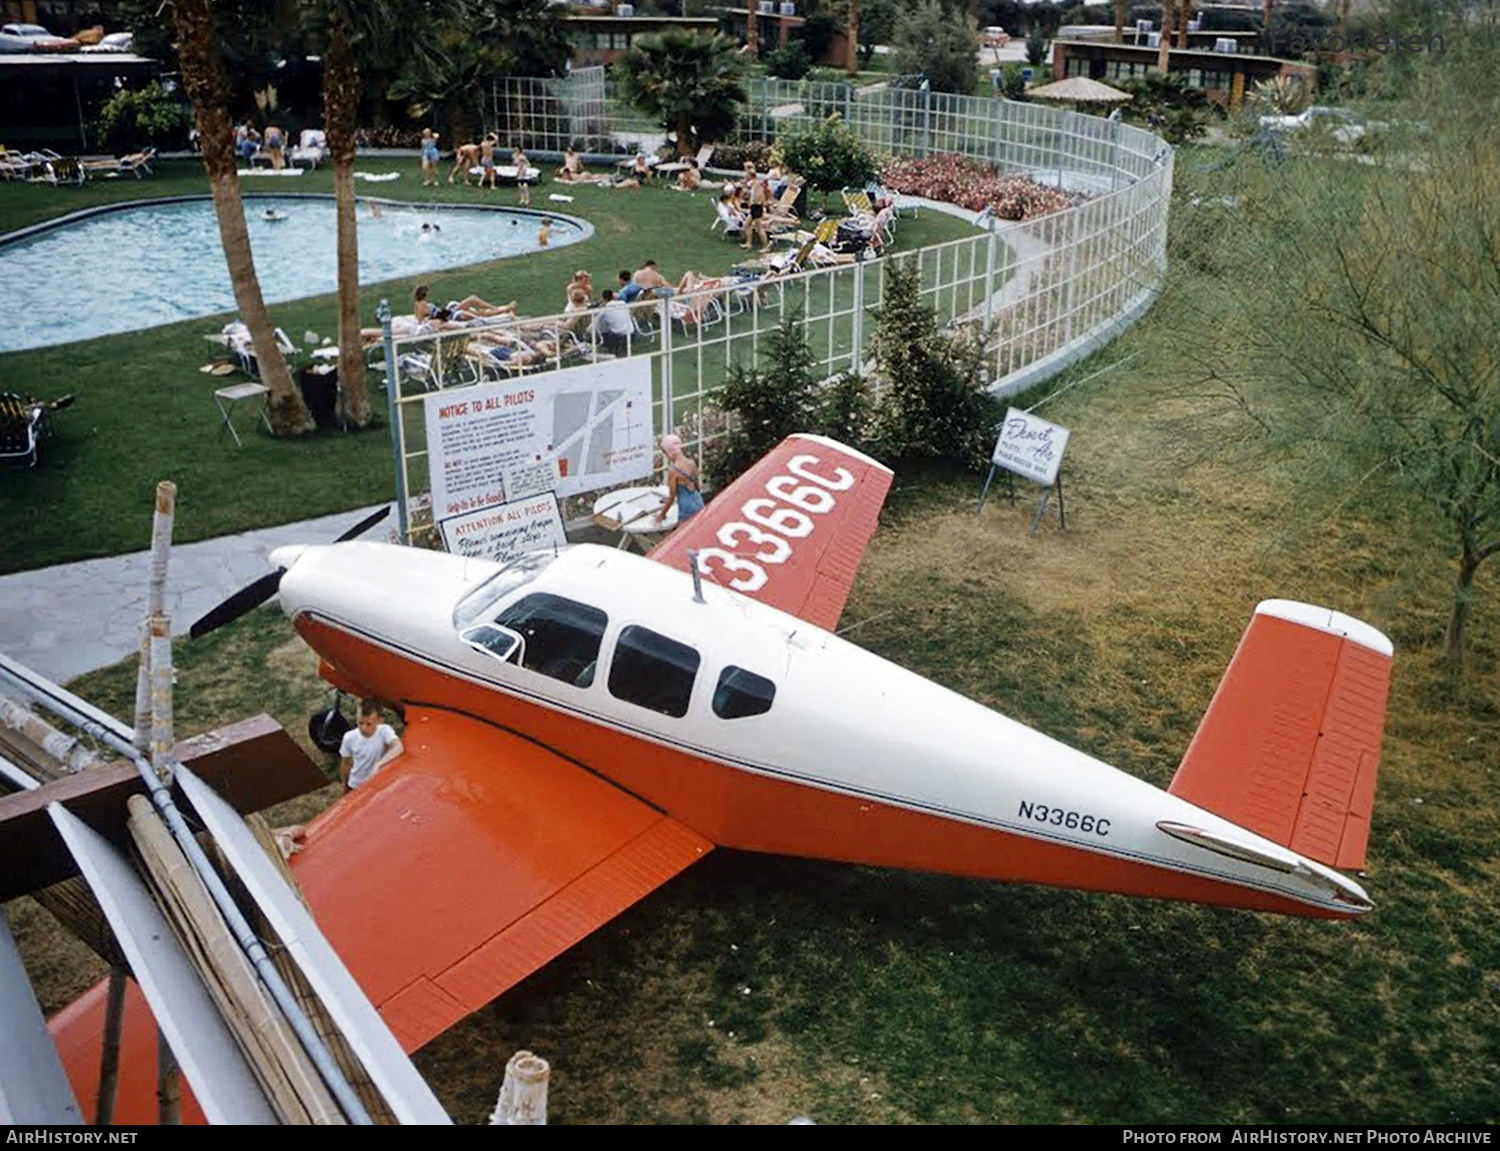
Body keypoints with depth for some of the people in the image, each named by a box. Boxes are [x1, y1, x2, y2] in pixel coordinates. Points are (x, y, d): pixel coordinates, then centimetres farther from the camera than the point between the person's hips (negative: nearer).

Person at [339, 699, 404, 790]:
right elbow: (345, 763, 0)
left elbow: (398, 747, -40)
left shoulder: (384, 731, -22)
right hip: (355, 787, 2)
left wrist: (378, 765, -49)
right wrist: (345, 786, 10)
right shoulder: (350, 737, -14)